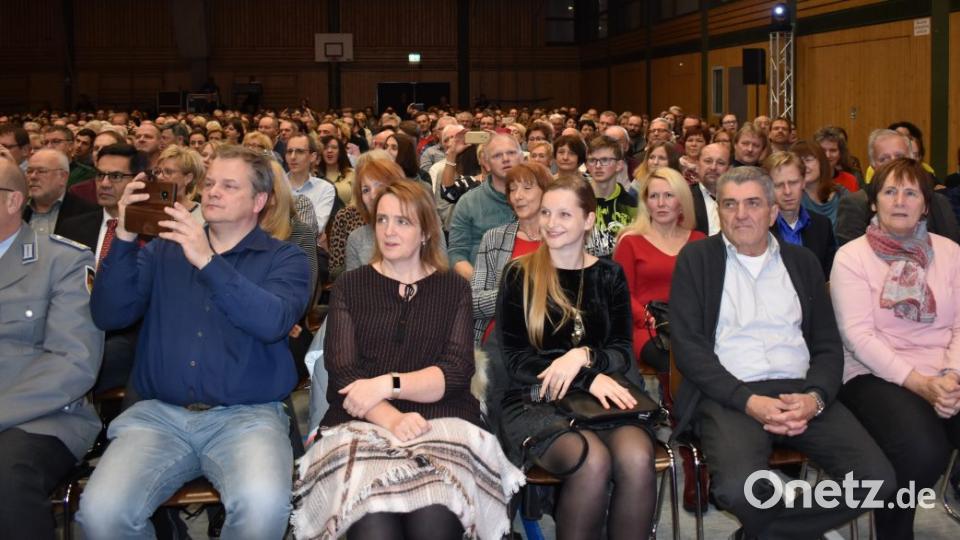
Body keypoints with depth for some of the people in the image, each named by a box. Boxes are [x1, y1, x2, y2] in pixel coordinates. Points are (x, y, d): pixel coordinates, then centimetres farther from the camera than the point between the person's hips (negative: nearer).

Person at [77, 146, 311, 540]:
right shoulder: (163, 250, 14)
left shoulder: (284, 259, 5)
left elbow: (273, 322, -15)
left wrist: (207, 261, -23)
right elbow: (108, 315, 2)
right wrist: (125, 237, -9)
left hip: (247, 415, -2)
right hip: (159, 414, 3)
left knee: (263, 506, -33)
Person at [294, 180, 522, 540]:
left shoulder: (453, 288, 13)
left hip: (443, 421, 0)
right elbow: (341, 372, 0)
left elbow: (456, 373, 1)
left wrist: (389, 384, -15)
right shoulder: (349, 287, 12)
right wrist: (391, 419, -18)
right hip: (363, 423, 0)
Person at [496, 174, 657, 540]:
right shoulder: (519, 275, 4)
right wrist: (588, 378, -15)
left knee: (637, 459, -31)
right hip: (536, 400, -2)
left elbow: (623, 352, 6)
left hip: (602, 394, 2)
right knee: (593, 460, -33)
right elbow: (515, 358, -2)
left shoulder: (609, 275, 11)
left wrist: (583, 356, -17)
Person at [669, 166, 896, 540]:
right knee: (739, 488, -32)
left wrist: (815, 397, -9)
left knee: (878, 479, -19)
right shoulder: (696, 258, 8)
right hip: (729, 396, -3)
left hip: (800, 394, 4)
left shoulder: (802, 262, 18)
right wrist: (748, 401, -14)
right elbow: (688, 345, -2)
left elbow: (828, 345, 13)